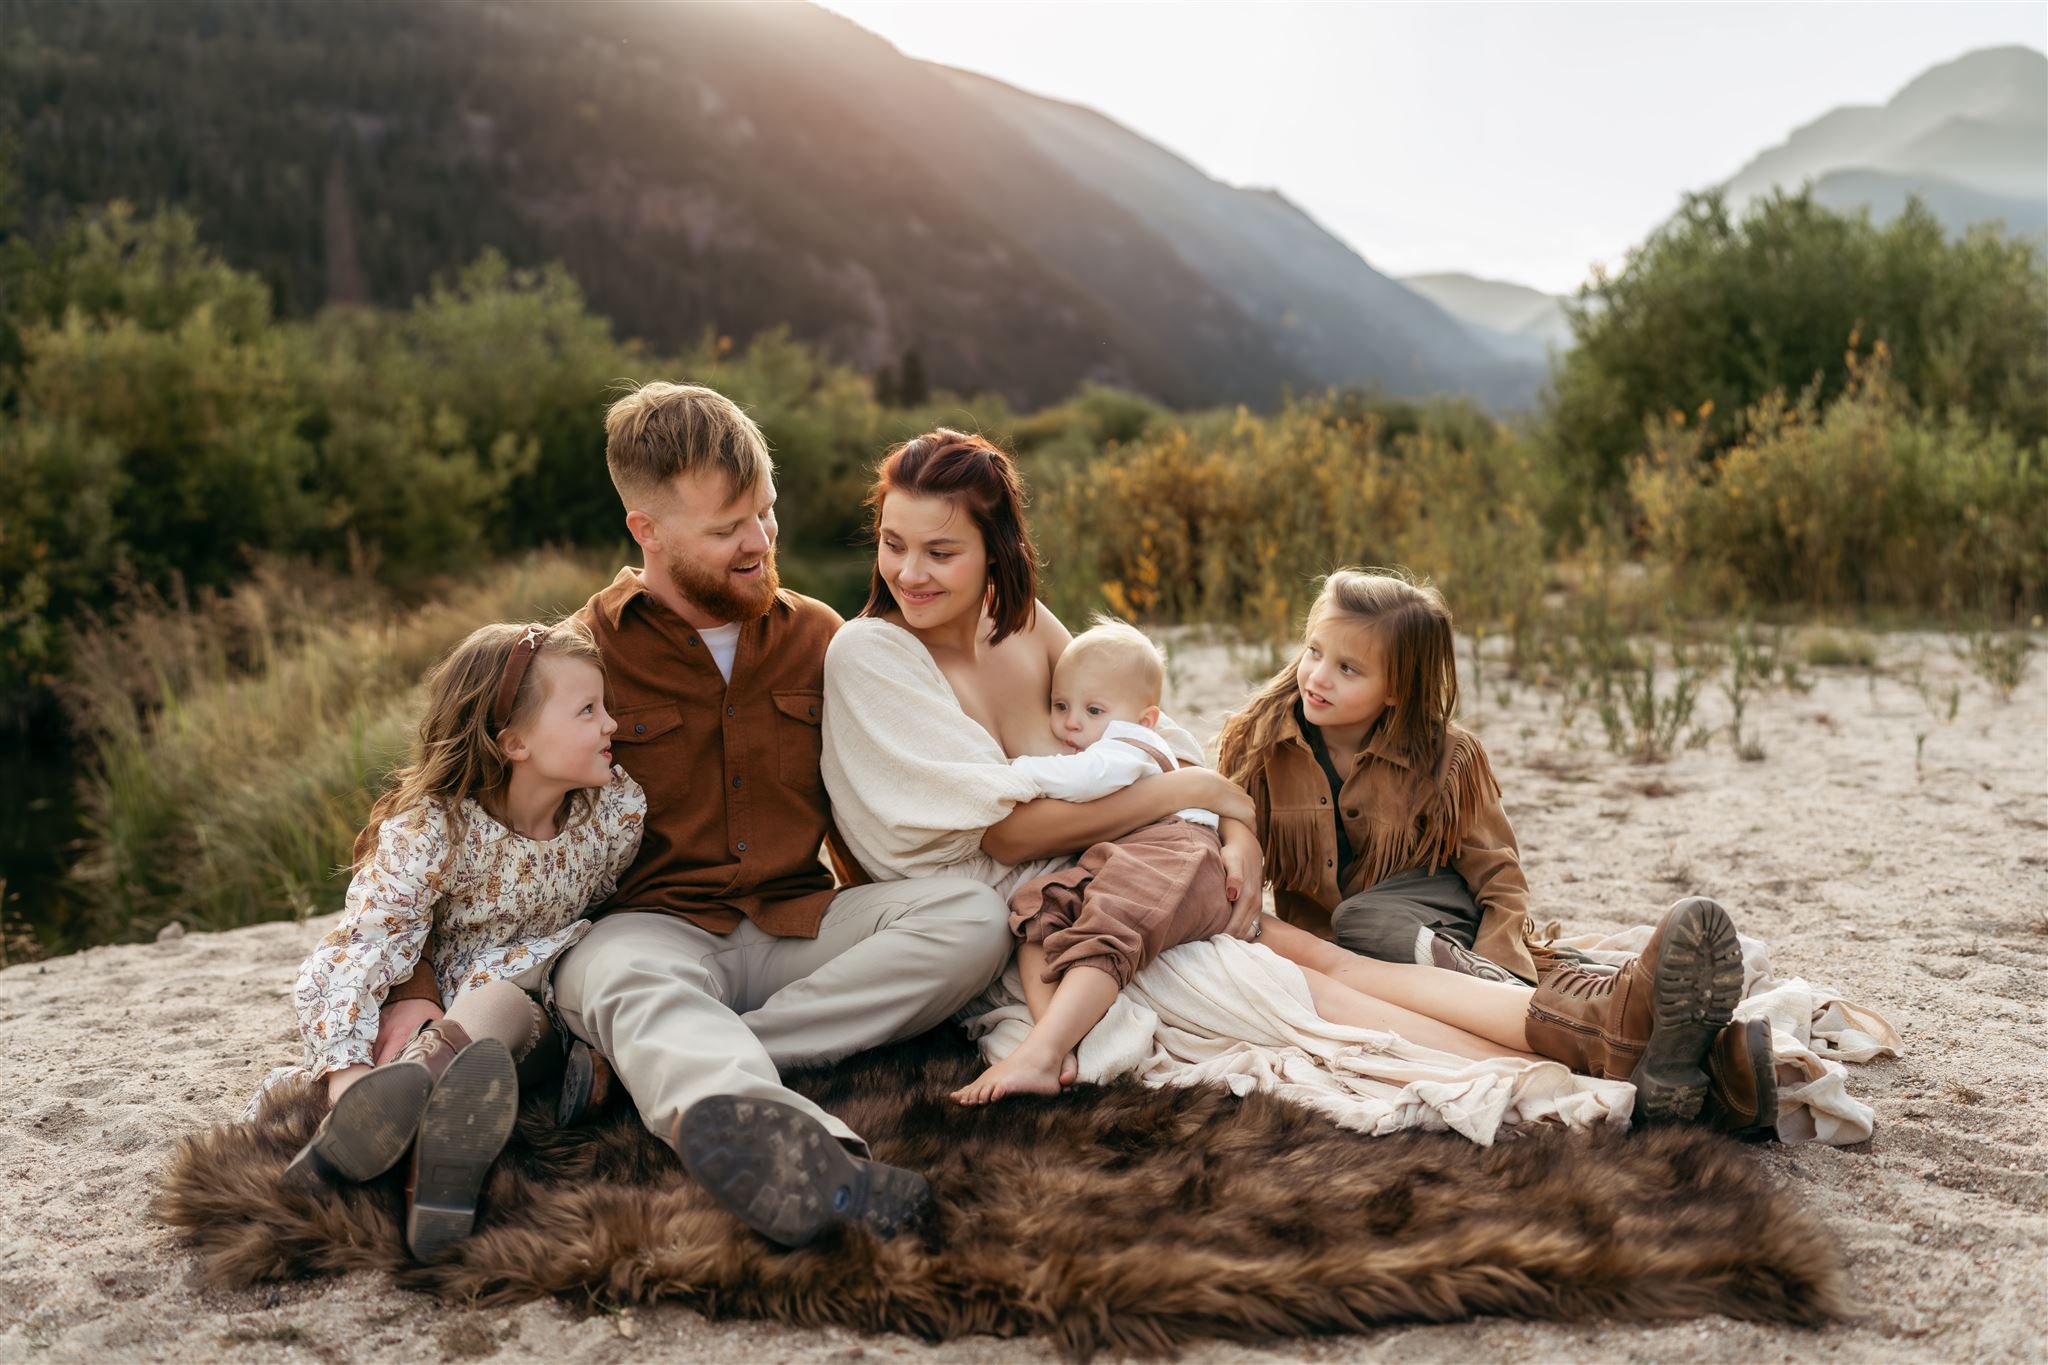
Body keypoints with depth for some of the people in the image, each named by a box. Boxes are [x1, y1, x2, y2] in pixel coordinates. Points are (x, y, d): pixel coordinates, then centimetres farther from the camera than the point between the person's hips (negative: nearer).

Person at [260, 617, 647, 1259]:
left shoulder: (619, 807, -9)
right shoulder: (430, 830, -20)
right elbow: (356, 951, -28)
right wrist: (346, 1072, -45)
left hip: (545, 1014, 1)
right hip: (448, 1010, -1)